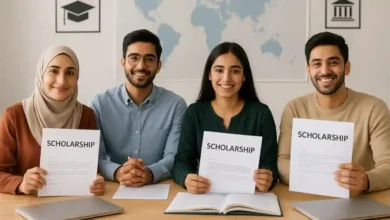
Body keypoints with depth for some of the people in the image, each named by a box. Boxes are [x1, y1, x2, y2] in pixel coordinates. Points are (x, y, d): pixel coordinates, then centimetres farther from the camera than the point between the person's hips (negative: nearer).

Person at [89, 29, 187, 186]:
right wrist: (117, 172, -27)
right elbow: (94, 157, -6)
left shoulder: (176, 105, -1)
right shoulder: (99, 104, 0)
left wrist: (151, 173, -28)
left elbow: (174, 157, -7)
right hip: (113, 188, 1)